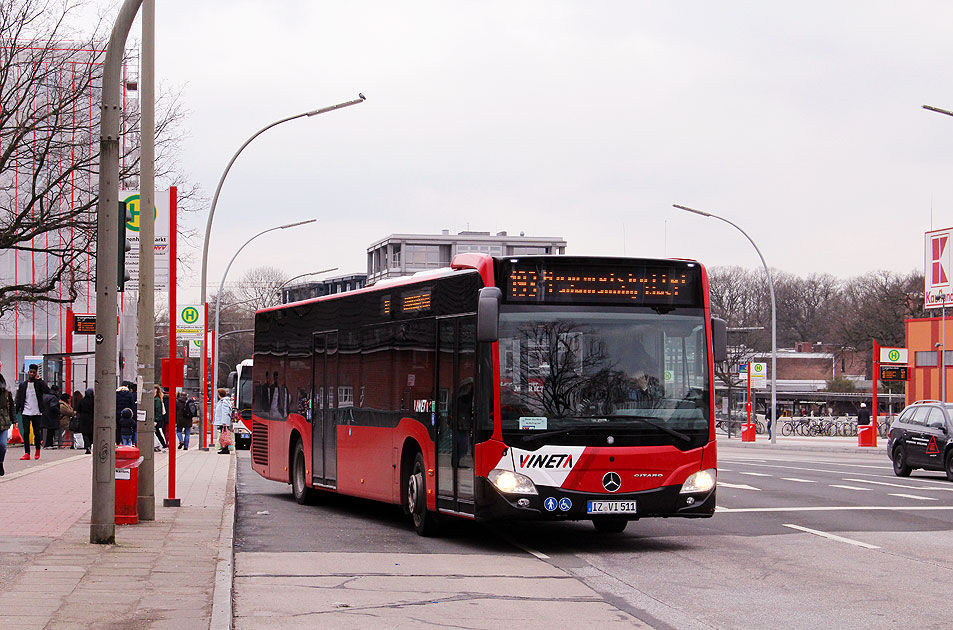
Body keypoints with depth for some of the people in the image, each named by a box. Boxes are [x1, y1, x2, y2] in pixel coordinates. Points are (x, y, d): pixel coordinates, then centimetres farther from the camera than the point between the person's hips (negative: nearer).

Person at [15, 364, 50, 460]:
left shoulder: (39, 384, 3)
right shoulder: (22, 385, 10)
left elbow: (47, 391, -16)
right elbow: (19, 400, 10)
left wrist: (39, 380, -12)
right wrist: (16, 411, 1)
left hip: (37, 412, -2)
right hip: (26, 413, 2)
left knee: (37, 433, 3)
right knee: (26, 432, -6)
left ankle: (37, 451, 23)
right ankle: (27, 453, -5)